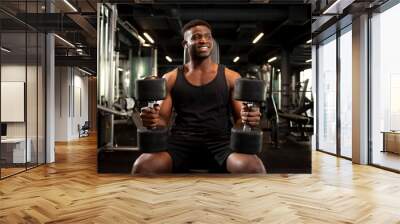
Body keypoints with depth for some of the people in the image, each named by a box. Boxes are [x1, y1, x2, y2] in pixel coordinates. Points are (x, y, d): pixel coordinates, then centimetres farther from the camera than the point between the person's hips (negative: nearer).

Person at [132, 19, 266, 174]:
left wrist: (248, 119, -16)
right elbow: (162, 119, 10)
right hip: (181, 140, 1)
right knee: (142, 167, -30)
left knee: (254, 169, -32)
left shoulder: (231, 77, 10)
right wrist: (152, 119, -15)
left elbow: (239, 118, 9)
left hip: (221, 141, 0)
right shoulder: (171, 78, 11)